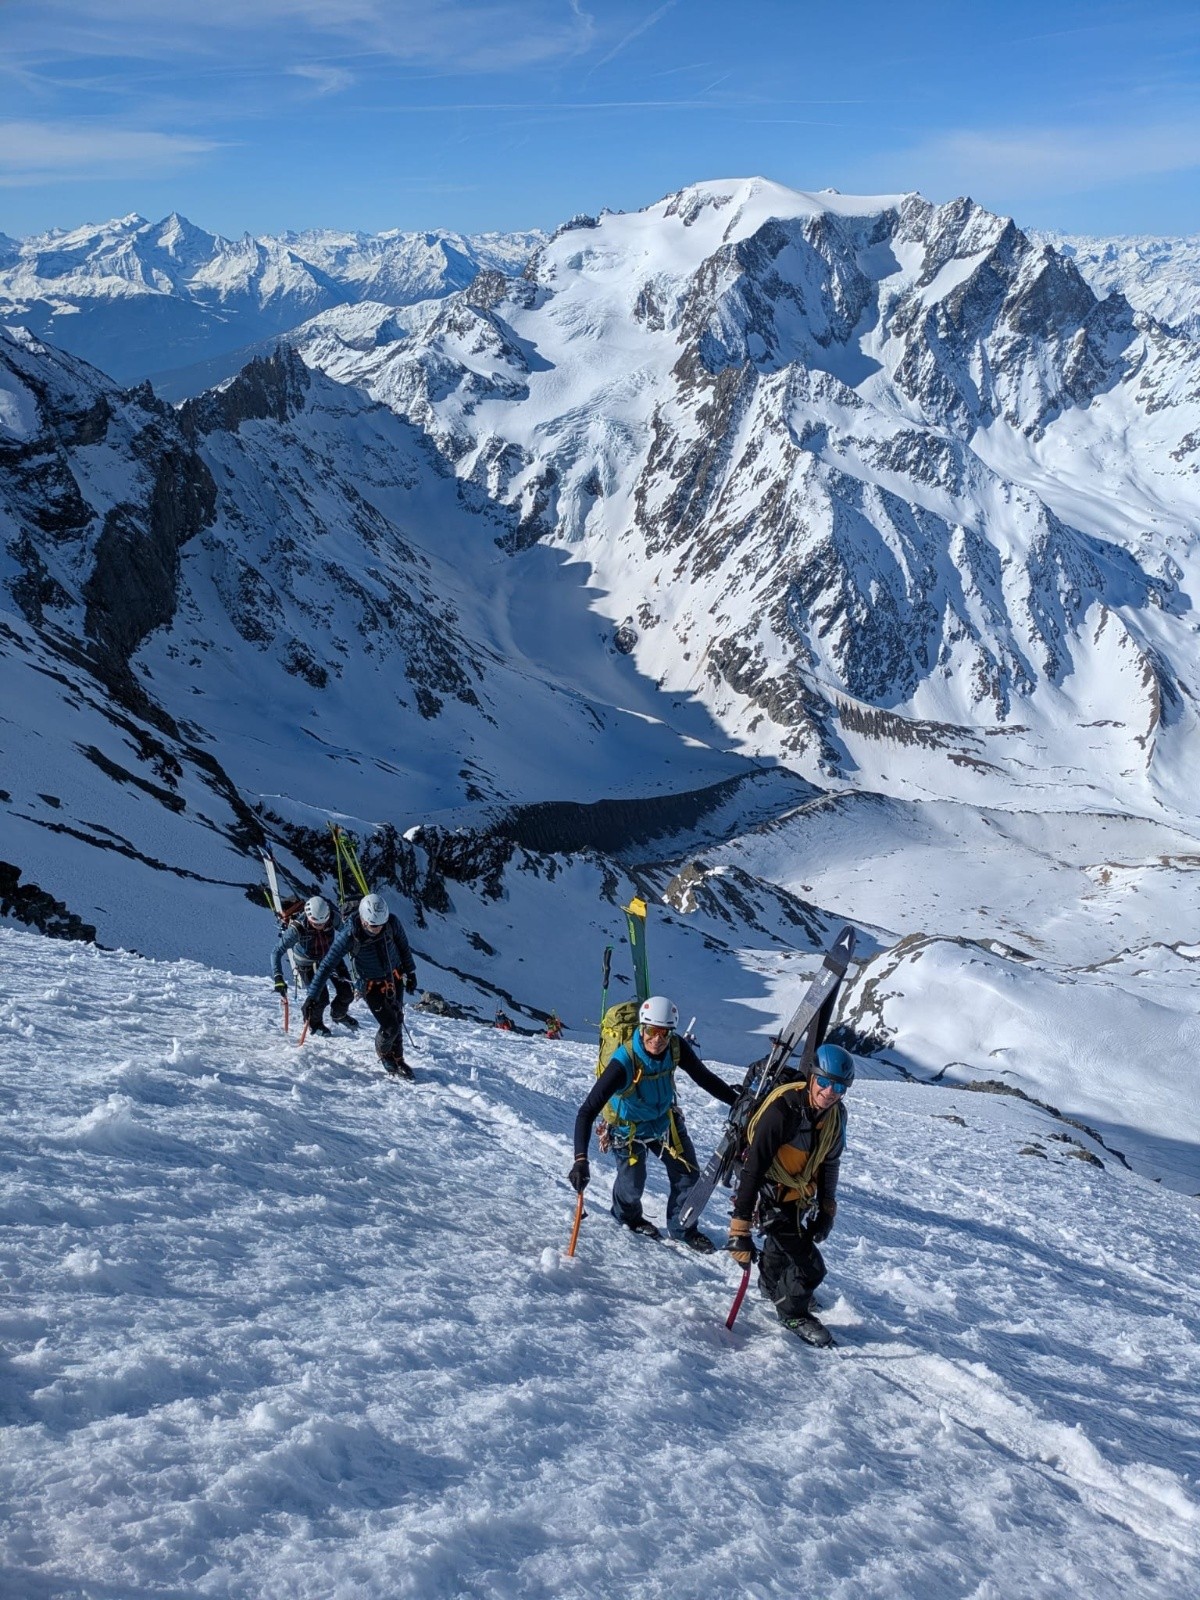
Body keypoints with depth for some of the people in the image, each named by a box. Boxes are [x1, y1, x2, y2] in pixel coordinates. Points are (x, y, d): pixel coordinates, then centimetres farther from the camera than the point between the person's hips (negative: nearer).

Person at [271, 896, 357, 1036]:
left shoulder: (333, 918, -29)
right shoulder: (297, 928, -37)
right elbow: (277, 952, -34)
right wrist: (278, 978, -43)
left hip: (330, 956, 3)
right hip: (308, 963, -3)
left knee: (347, 993, 2)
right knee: (320, 998, -13)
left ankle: (339, 1015, 37)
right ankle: (314, 1022, 23)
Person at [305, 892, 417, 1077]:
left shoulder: (392, 922, -21)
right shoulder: (350, 935, -31)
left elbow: (403, 946, 0)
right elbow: (327, 965, -28)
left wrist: (410, 973, 11)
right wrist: (312, 996, -31)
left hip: (395, 978, 3)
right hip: (371, 985, -3)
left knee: (397, 1021, 11)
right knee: (390, 1026, -8)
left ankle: (397, 1059, 36)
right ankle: (383, 1053, 25)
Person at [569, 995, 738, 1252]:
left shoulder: (677, 1049, -24)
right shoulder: (624, 1063, -38)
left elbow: (705, 1078, -4)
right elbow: (587, 1112, -39)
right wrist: (581, 1160, -49)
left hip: (666, 1119, 4)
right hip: (630, 1127, -4)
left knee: (688, 1174, 7)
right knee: (633, 1186, -1)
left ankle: (682, 1228, 33)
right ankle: (627, 1215, 36)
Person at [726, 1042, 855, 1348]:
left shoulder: (836, 1115, -12)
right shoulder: (782, 1110, -35)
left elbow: (829, 1163, 6)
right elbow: (753, 1169, -36)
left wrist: (827, 1209, 7)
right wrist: (740, 1231, -37)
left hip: (801, 1195, 7)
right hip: (772, 1196, -7)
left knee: (782, 1244, 30)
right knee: (809, 1265, -9)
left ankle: (772, 1286, 60)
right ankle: (793, 1312, 21)